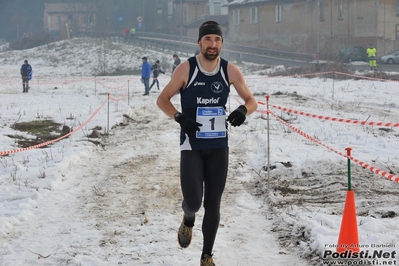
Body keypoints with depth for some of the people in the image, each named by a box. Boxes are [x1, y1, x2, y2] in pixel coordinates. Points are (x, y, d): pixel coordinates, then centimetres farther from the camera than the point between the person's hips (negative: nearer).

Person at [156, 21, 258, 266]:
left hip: (219, 147, 2)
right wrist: (180, 117, -18)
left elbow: (252, 101, 7)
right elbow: (162, 100, 0)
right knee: (193, 202, -13)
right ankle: (188, 221, 25)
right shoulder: (186, 69, -8)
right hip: (192, 146, -2)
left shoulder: (230, 71, -2)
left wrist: (243, 110, -17)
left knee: (213, 205, 5)